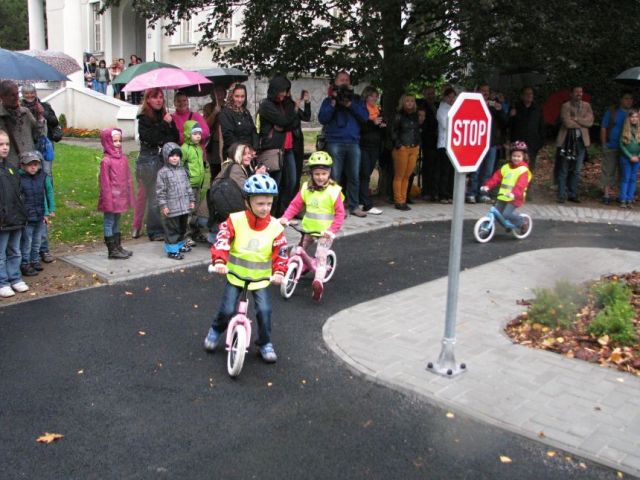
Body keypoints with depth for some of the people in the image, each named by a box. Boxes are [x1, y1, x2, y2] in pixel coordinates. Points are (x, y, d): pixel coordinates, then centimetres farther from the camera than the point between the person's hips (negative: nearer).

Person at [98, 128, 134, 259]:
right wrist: (108, 200, -15)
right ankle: (112, 250, 11)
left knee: (116, 222, 18)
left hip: (120, 198, 7)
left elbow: (127, 178, 12)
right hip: (112, 198, -7)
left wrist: (129, 196, 12)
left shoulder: (123, 158, 7)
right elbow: (104, 182, -14)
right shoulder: (106, 160, -14)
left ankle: (118, 247, 28)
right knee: (109, 222, 4)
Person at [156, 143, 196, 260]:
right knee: (172, 229, 0)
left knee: (182, 227, 17)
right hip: (172, 208, -6)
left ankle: (180, 244, 34)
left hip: (184, 206, 6)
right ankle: (172, 250, 9)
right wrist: (163, 205, -14)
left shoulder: (182, 170, 9)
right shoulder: (163, 172, -9)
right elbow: (160, 190, -11)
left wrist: (191, 200, 13)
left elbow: (188, 186, 15)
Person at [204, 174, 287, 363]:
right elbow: (222, 240, -22)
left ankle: (265, 343, 16)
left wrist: (278, 272, -24)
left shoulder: (275, 227, -9)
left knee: (264, 310, -10)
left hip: (261, 279, 1)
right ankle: (216, 330, 28)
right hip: (236, 275, -1)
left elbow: (280, 253, -7)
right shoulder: (235, 220, -13)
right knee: (227, 310, -7)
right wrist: (219, 261, -38)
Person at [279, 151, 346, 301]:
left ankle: (318, 281, -14)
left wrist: (332, 230, -22)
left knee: (320, 256, -8)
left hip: (325, 232, -3)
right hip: (308, 228, 3)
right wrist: (286, 217, -13)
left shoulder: (333, 191, -10)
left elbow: (340, 213, -12)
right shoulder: (306, 188, 1)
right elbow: (295, 205, 3)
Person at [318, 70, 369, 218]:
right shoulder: (328, 100, 11)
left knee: (354, 176, 3)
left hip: (353, 143, 2)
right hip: (335, 143, -2)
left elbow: (365, 116, 1)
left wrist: (349, 104, -8)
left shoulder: (356, 99, 15)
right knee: (335, 177, -6)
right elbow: (322, 118, -3)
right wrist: (333, 102, -9)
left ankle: (353, 206, 10)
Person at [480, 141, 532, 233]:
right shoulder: (506, 167, 11)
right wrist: (487, 186, -12)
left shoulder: (523, 170, -8)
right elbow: (496, 177, 3)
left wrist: (514, 193, -40)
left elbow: (521, 184, -23)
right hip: (503, 196, 6)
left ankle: (523, 221, 8)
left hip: (515, 198, -6)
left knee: (507, 214, -19)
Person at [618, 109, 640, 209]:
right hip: (626, 158, -1)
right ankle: (623, 200, 5)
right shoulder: (625, 130, -4)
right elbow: (622, 145, -5)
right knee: (625, 178, 3)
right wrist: (630, 156, -9)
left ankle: (629, 200, 10)